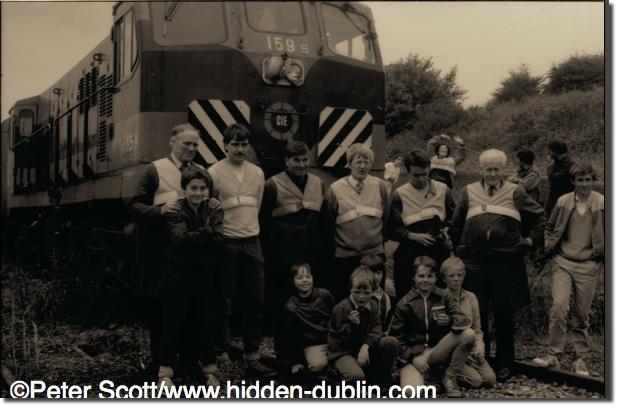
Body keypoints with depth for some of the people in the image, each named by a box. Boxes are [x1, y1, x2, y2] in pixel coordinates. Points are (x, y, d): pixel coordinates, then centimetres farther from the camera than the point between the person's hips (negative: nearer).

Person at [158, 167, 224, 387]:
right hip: (179, 273, -3)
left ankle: (210, 370, 22)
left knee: (205, 322, 11)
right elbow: (182, 238, -20)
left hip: (205, 274, 3)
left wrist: (194, 237, -15)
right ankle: (165, 371, 12)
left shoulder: (215, 210, 5)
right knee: (173, 322, 3)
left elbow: (219, 239, -10)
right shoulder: (175, 210, -4)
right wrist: (207, 232, -14)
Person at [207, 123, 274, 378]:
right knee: (223, 302, 3)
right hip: (226, 244, -5)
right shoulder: (215, 172, -5)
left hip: (252, 243, 5)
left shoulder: (257, 173, 11)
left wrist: (250, 231, 14)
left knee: (256, 302, 6)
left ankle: (252, 357, 15)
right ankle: (220, 355, 15)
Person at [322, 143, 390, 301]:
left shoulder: (379, 186, 2)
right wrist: (332, 249, 8)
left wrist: (381, 240, 14)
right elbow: (327, 224, 3)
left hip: (375, 254, 2)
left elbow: (386, 217, 12)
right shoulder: (335, 189, -4)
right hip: (344, 257, -2)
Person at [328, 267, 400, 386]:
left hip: (365, 349, 6)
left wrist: (365, 346, -26)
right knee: (356, 375, -37)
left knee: (392, 342, -15)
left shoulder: (373, 306, 1)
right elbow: (342, 340, -15)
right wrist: (352, 324, -32)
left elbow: (375, 331, -7)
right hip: (343, 352, -6)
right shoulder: (341, 308, -16)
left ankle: (381, 379, 1)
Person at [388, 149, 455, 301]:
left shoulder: (442, 189, 9)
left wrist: (446, 229, -4)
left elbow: (453, 217, 17)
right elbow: (392, 229, -2)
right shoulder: (399, 194, 3)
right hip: (409, 253, -1)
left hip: (439, 250, 1)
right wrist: (414, 236, -15)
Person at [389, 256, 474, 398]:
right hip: (413, 354, -3)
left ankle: (449, 378, -6)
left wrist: (450, 321, -28)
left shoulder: (443, 297, 4)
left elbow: (464, 319, -5)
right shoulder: (404, 304, -3)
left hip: (438, 351, 4)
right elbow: (396, 337, -2)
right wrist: (413, 357, -15)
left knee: (468, 334, -22)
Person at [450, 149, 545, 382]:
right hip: (474, 259, 1)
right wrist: (458, 248, 12)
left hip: (506, 259, -1)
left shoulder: (515, 193, 8)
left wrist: (532, 239, 8)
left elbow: (540, 216, 16)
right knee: (477, 312, 4)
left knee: (504, 314, 6)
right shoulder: (469, 192, 11)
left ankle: (504, 364, 18)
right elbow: (456, 224, 17)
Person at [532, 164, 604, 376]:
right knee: (559, 306, -13)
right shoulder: (563, 202, 3)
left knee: (582, 314, 6)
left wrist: (602, 252, 1)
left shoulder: (602, 203, -2)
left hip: (588, 265, -1)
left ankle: (581, 358, 19)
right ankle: (554, 354, -4)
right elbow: (550, 227, 17)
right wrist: (549, 245, 5)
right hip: (563, 262, 1)